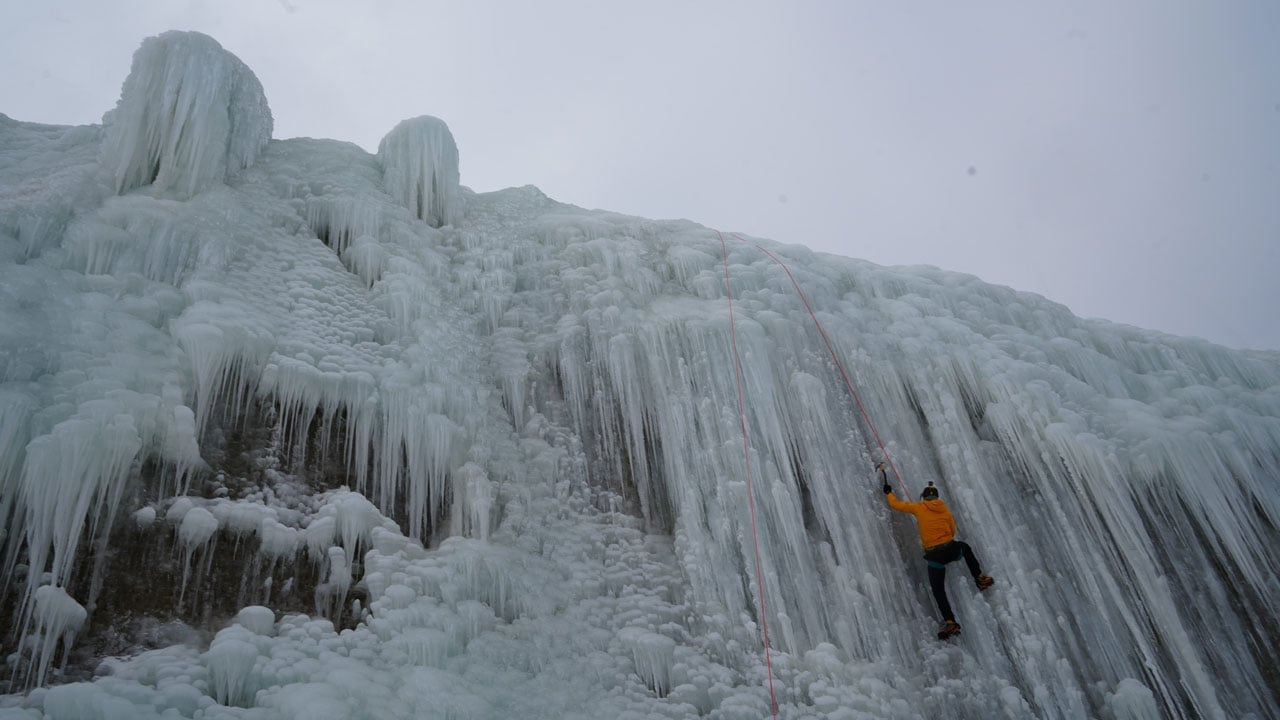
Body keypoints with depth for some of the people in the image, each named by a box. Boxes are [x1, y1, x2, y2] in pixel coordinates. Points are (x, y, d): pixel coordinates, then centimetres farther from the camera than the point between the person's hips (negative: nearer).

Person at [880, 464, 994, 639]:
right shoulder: (944, 508, 11)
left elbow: (896, 504, 11)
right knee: (965, 547, 38)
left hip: (934, 555, -3)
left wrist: (888, 492, 28)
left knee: (938, 590, 6)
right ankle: (980, 578, 39)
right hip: (952, 550, 3)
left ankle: (950, 621, -6)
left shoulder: (918, 508, 2)